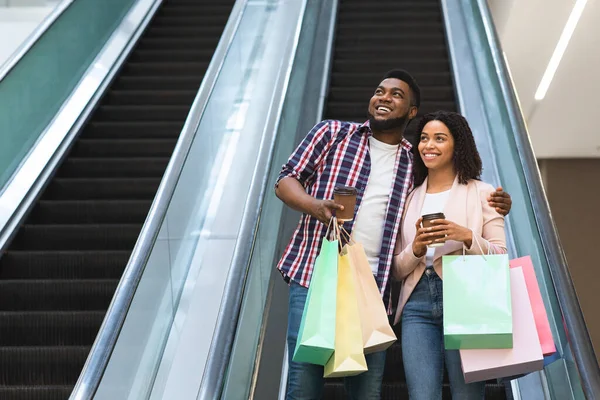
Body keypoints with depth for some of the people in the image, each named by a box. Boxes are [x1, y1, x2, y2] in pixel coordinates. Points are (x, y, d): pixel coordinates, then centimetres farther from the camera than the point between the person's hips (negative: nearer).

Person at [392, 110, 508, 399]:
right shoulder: (409, 199, 17)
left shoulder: (481, 193, 8)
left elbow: (499, 258, 2)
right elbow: (397, 270, 15)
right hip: (417, 308, 2)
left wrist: (467, 237, -15)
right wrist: (416, 249, -6)